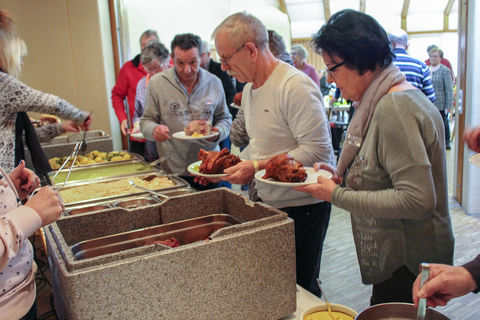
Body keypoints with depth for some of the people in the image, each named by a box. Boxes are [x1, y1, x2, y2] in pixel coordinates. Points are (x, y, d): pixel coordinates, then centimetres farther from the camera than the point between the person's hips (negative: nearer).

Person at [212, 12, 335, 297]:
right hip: (269, 203, 8)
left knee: (299, 290, 3)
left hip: (302, 206, -8)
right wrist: (233, 164, 4)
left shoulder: (296, 86, -18)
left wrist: (258, 167, -23)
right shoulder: (249, 88, 11)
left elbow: (317, 150, -23)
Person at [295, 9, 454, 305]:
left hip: (407, 264, -9)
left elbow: (417, 199, -27)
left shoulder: (393, 108, -21)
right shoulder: (402, 96, 9)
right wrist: (343, 178, 2)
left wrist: (338, 196, -20)